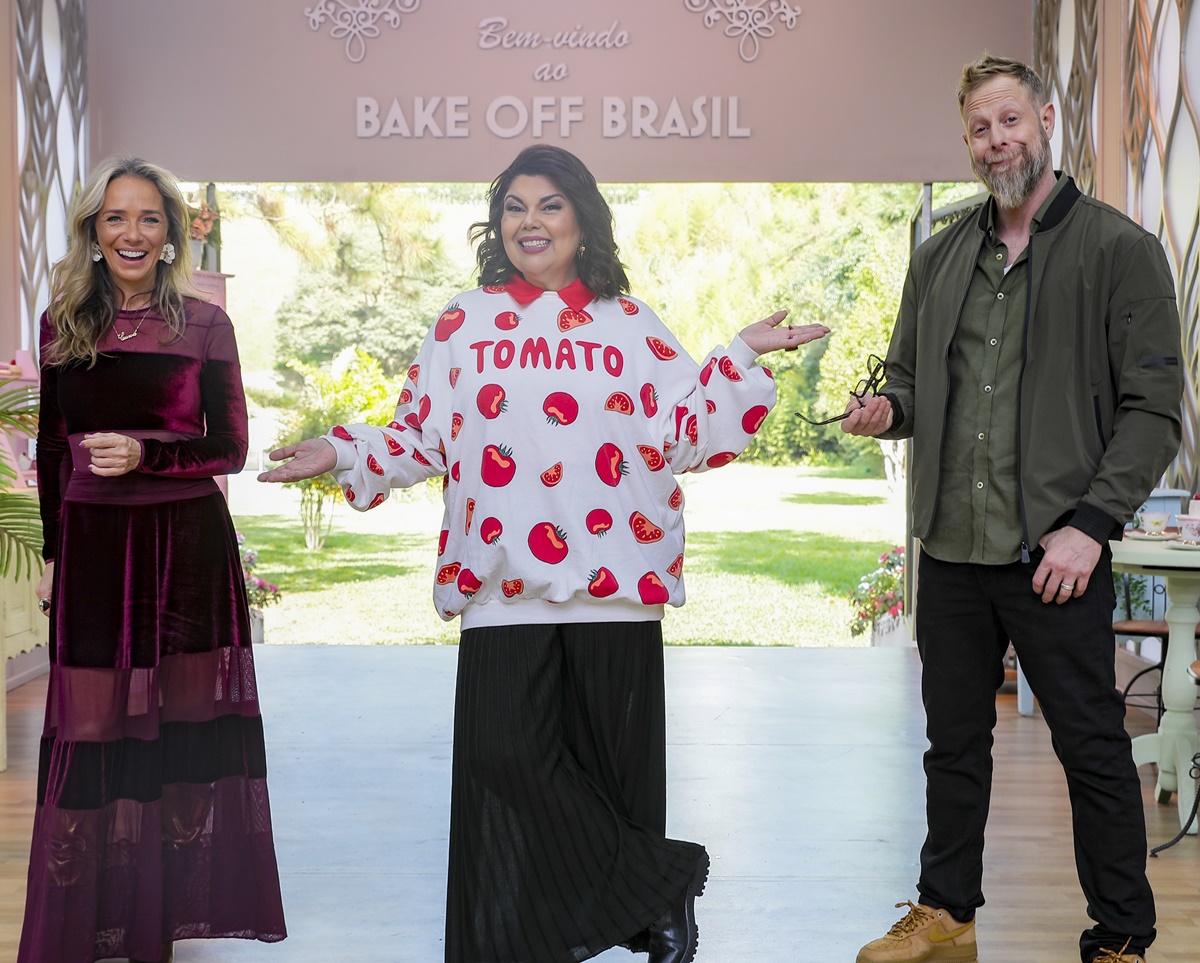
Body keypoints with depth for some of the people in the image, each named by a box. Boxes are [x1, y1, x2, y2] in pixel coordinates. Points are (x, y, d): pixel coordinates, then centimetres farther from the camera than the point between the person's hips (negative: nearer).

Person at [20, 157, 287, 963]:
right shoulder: (63, 324, 9)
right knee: (94, 725, 2)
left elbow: (230, 448, 1)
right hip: (92, 546, 2)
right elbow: (51, 450, 12)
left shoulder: (204, 324, 2)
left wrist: (148, 455, -14)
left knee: (176, 721, 1)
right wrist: (51, 551, 10)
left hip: (186, 545, -1)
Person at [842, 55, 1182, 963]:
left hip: (1057, 553, -5)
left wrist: (1090, 524, -15)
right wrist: (887, 408, -3)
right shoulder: (938, 258, 13)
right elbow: (909, 376, 22)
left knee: (1094, 751, 4)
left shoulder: (1120, 249, -2)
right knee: (954, 743, 15)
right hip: (951, 549, 5)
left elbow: (1153, 409, -6)